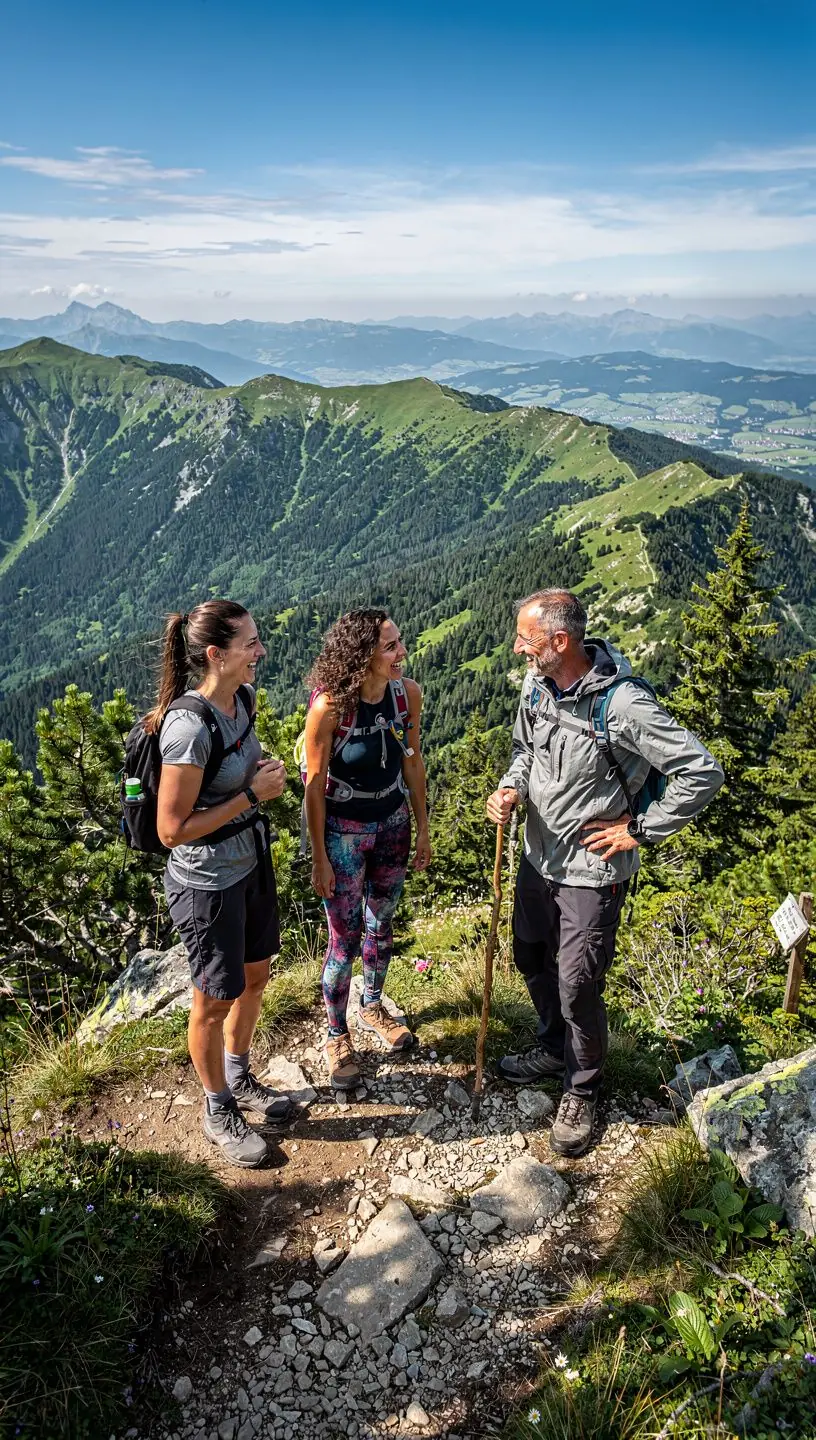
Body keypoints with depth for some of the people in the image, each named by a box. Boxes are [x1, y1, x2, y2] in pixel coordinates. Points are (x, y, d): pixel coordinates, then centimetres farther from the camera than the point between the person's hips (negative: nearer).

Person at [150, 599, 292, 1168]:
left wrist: (263, 771, 1)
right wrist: (252, 793, -24)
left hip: (252, 861, 8)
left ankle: (238, 1077, 48)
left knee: (255, 975, 23)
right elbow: (173, 829, -26)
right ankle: (219, 1112, 35)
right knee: (215, 999, 11)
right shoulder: (189, 726, -29)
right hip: (208, 881, -8)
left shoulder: (245, 698, -3)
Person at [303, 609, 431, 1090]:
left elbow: (413, 761, 2)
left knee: (382, 924, 21)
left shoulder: (408, 693, -11)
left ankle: (373, 1008, 46)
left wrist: (423, 829, 7)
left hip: (393, 822, 5)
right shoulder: (330, 706, -26)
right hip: (343, 830, -5)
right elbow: (315, 784, -16)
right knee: (346, 939, 6)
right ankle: (337, 1036, 29)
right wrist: (320, 858, -12)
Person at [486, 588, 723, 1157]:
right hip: (539, 858, 7)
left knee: (577, 987, 3)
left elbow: (702, 773, -24)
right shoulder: (536, 686, -5)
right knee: (532, 960, 22)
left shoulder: (623, 704, -27)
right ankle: (555, 1049, 49)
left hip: (592, 873, -7)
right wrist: (511, 788, -6)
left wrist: (639, 830, -19)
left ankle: (582, 1092, 30)